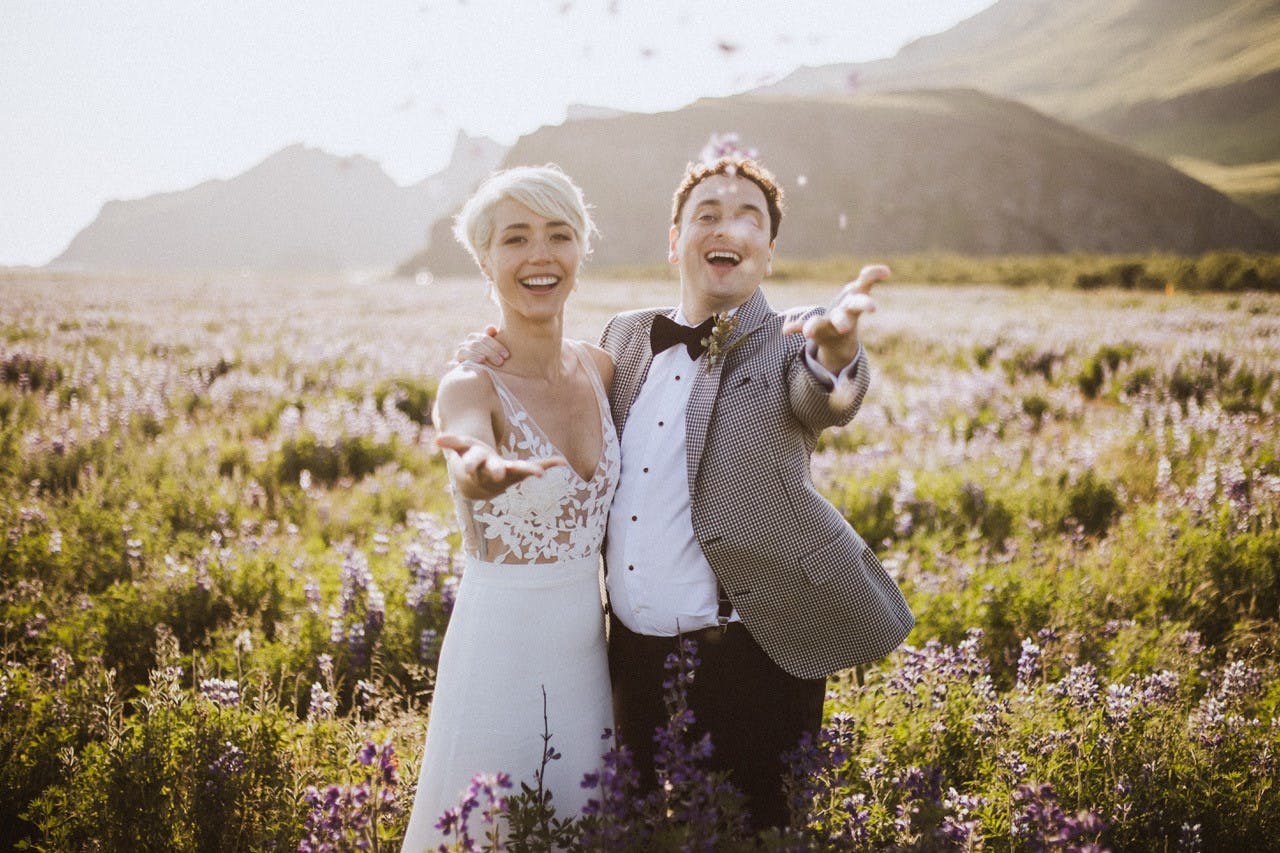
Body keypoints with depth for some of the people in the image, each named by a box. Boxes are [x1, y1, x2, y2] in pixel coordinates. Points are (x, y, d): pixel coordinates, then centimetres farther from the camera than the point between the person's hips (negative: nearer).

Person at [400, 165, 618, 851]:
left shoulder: (600, 368, 1)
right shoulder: (471, 386, -16)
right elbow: (469, 464, -41)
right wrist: (483, 472, -61)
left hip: (586, 648, 5)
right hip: (501, 647, -5)